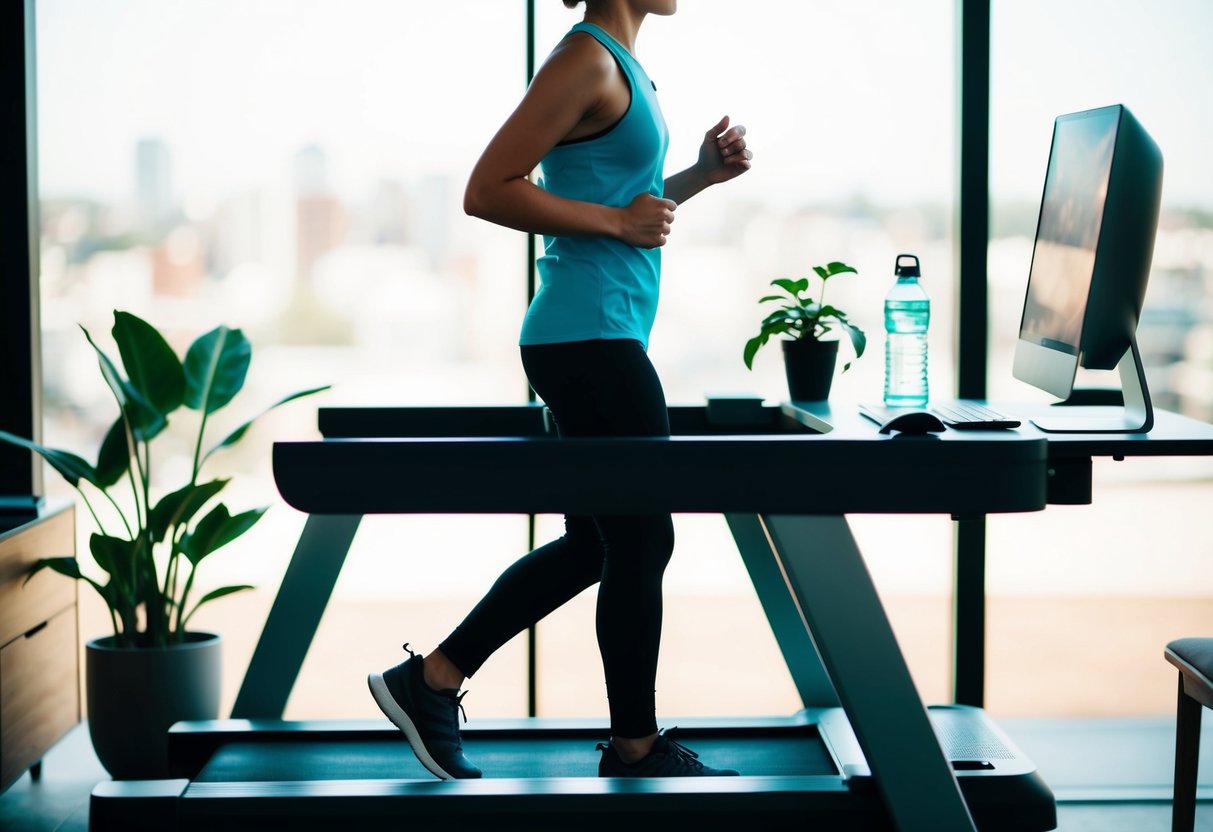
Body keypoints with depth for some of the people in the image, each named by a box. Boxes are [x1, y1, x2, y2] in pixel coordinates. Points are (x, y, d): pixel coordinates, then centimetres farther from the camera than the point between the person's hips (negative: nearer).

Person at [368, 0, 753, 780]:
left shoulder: (623, 64, 16)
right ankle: (636, 750, 15)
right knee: (641, 542, 1)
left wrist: (702, 174, 10)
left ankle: (431, 681, 20)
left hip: (593, 341, 10)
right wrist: (618, 220, -16)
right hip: (592, 339, -10)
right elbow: (488, 191, -19)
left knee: (596, 542, 15)